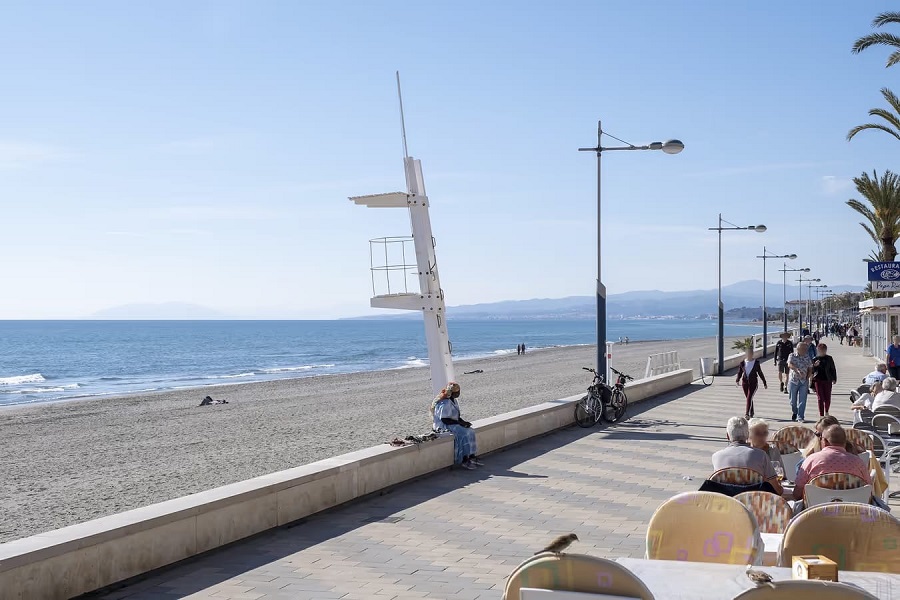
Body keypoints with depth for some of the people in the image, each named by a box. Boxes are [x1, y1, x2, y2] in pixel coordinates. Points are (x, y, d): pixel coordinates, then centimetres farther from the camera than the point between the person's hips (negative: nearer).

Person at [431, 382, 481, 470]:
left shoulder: (453, 401, 11)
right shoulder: (444, 403, -20)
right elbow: (444, 419, -23)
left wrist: (463, 421, 0)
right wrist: (459, 423, -20)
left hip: (454, 423, 10)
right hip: (444, 426, -10)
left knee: (470, 432, -9)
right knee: (463, 434, -25)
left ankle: (472, 457, -7)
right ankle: (464, 461, -21)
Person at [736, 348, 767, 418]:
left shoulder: (756, 363, 0)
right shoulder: (743, 362, 4)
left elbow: (760, 373, 7)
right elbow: (739, 372, 6)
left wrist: (764, 383, 11)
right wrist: (737, 380, -12)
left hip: (753, 382, -3)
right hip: (745, 382, 3)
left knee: (749, 398, -15)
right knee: (748, 398, 12)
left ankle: (746, 414, -20)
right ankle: (751, 412, 30)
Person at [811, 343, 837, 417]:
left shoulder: (829, 358, 4)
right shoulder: (815, 359, 3)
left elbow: (833, 369, 8)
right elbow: (812, 371, 3)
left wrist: (834, 378, 2)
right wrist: (815, 365, -17)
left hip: (827, 380, 1)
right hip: (818, 380, -1)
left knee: (827, 398, 3)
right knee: (820, 398, -2)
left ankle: (826, 411, 30)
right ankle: (821, 415, 2)